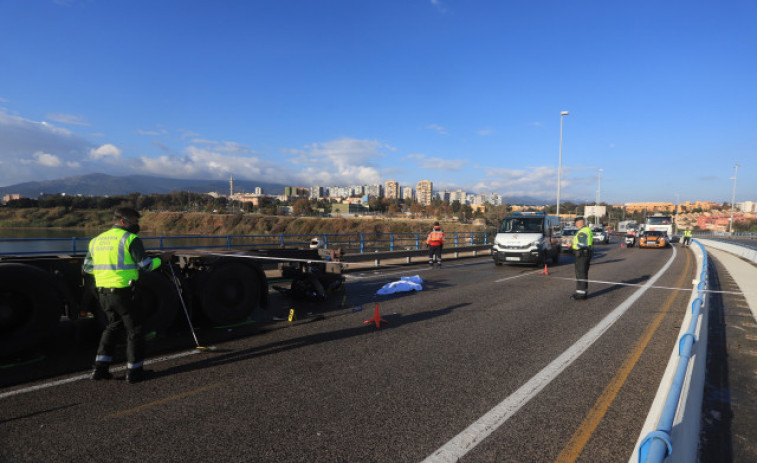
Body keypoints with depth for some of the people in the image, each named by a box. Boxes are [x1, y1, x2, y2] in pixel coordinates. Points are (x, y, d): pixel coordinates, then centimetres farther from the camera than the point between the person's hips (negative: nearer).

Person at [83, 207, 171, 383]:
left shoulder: (97, 240, 11)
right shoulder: (130, 239, -11)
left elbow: (87, 267, 16)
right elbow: (146, 265, -13)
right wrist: (161, 259, 3)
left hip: (103, 292, 7)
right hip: (124, 291, -7)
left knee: (113, 326, 25)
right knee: (134, 329, 8)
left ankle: (100, 368, 20)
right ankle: (134, 371, 15)